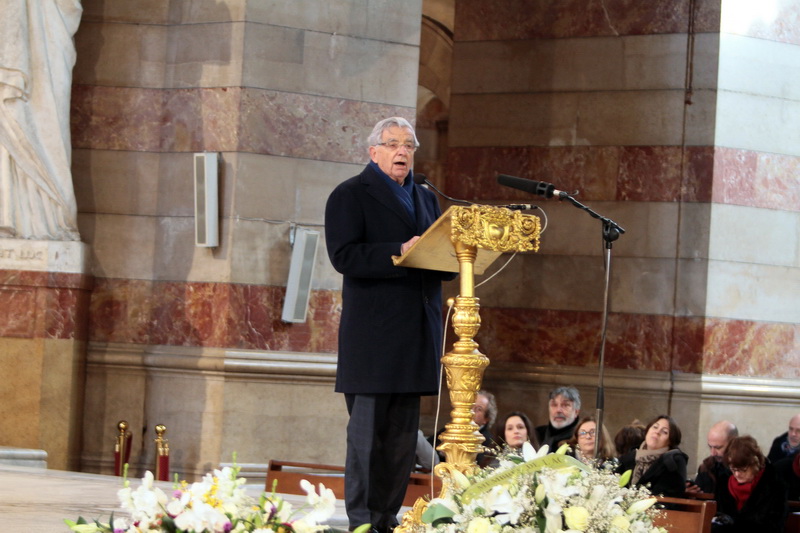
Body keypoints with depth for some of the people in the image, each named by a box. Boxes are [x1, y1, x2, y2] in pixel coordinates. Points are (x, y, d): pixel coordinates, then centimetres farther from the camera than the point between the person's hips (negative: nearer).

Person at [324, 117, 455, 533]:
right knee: (367, 432, -6)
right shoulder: (350, 196, 0)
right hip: (372, 337, -7)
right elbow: (344, 255, -14)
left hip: (415, 336, 7)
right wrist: (399, 252, -23)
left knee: (403, 437, 7)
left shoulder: (426, 199, 21)